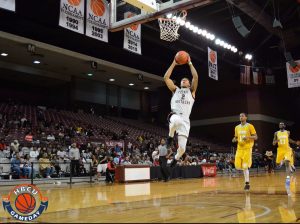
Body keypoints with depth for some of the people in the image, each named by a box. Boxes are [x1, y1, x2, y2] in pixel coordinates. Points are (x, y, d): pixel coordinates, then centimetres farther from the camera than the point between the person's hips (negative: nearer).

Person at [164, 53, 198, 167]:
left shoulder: (191, 91, 20)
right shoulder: (175, 89, 22)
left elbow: (196, 77, 4)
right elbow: (166, 77, 10)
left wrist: (190, 63, 7)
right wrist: (174, 64, 10)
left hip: (185, 120, 1)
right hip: (174, 115, -1)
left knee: (182, 148, -3)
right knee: (176, 120, -43)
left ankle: (176, 158, 34)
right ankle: (170, 137, -11)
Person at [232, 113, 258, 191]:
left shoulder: (250, 126, -4)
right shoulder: (237, 127, 11)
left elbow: (255, 137, -4)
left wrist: (248, 137, -22)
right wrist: (234, 139, -2)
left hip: (247, 148, -5)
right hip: (239, 148, 5)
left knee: (245, 167, -9)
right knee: (237, 166, -2)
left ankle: (247, 183, 2)